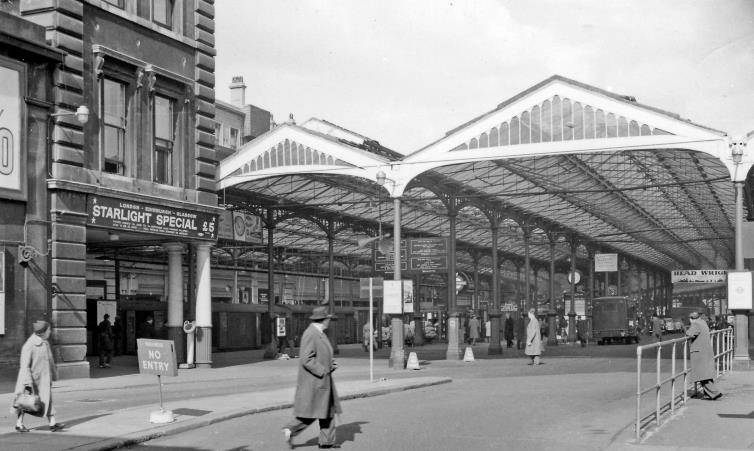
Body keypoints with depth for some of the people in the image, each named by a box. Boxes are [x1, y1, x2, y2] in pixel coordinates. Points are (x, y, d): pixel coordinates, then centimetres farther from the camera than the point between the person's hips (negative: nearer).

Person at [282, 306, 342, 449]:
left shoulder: (319, 333, 13)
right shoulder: (310, 334, -19)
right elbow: (306, 360, -24)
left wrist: (330, 364, 7)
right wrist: (323, 371, -20)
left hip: (323, 380, 10)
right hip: (313, 381, -10)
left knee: (328, 410, 11)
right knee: (311, 413, -5)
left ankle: (326, 441, 15)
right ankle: (290, 430, 7)